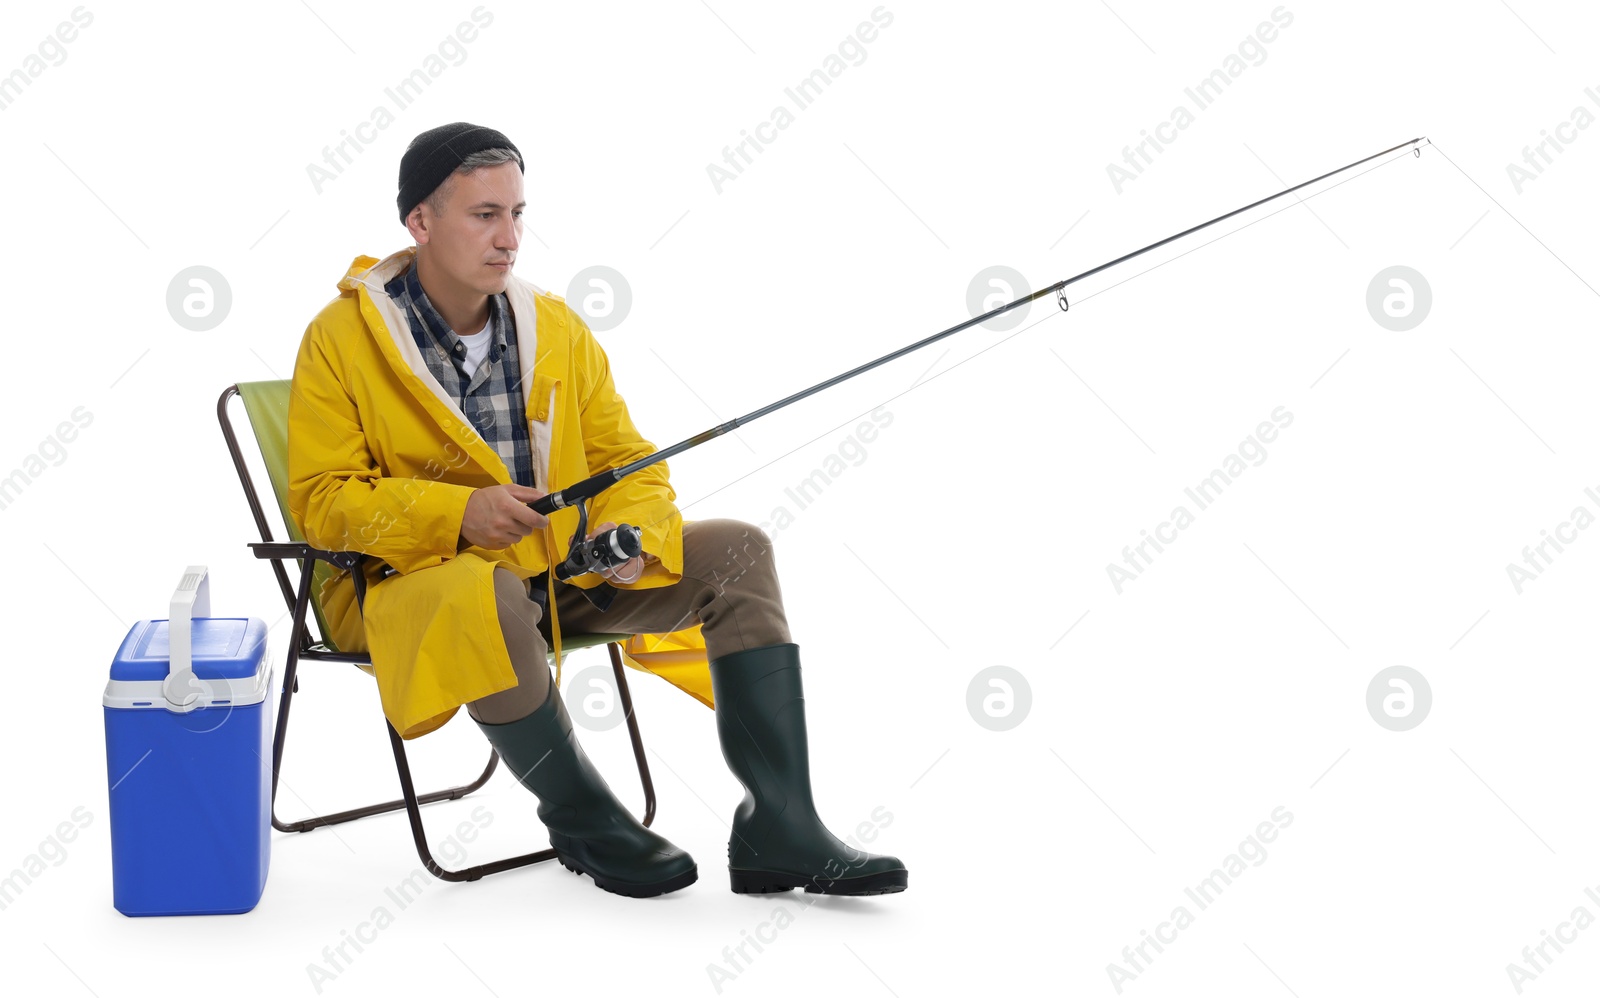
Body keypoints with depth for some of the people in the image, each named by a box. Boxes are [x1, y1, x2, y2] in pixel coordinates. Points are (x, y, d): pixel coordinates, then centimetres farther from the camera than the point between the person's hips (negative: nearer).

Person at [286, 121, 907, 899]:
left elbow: (628, 460, 8)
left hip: (565, 567, 5)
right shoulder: (340, 338, -7)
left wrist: (631, 535, -16)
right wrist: (456, 513, -26)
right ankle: (583, 819, -16)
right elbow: (322, 500, -10)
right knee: (482, 599, -41)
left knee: (735, 551, -12)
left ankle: (777, 830, -16)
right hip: (409, 584, -5)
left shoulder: (556, 326, 6)